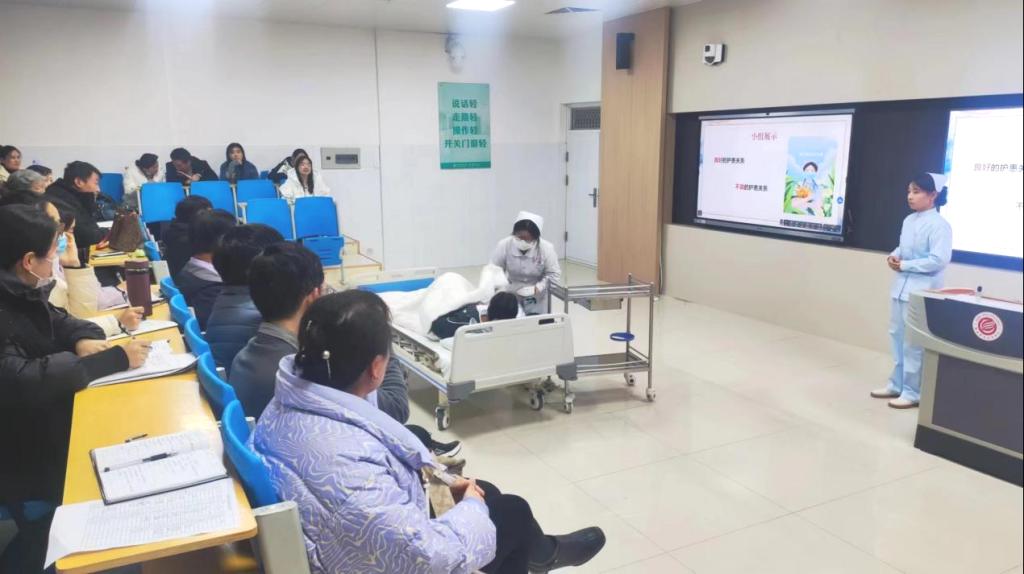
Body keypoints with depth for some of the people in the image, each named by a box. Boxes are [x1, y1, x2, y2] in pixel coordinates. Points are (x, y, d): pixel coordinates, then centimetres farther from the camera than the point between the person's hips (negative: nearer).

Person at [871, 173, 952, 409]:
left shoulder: (939, 225, -15)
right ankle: (897, 384, 28)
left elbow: (939, 260, -21)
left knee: (913, 343, -2)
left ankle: (912, 392, 10)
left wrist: (904, 265, -18)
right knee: (897, 336, 16)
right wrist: (893, 256, 0)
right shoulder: (909, 220, 10)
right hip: (901, 285, 9)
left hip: (921, 290, -9)